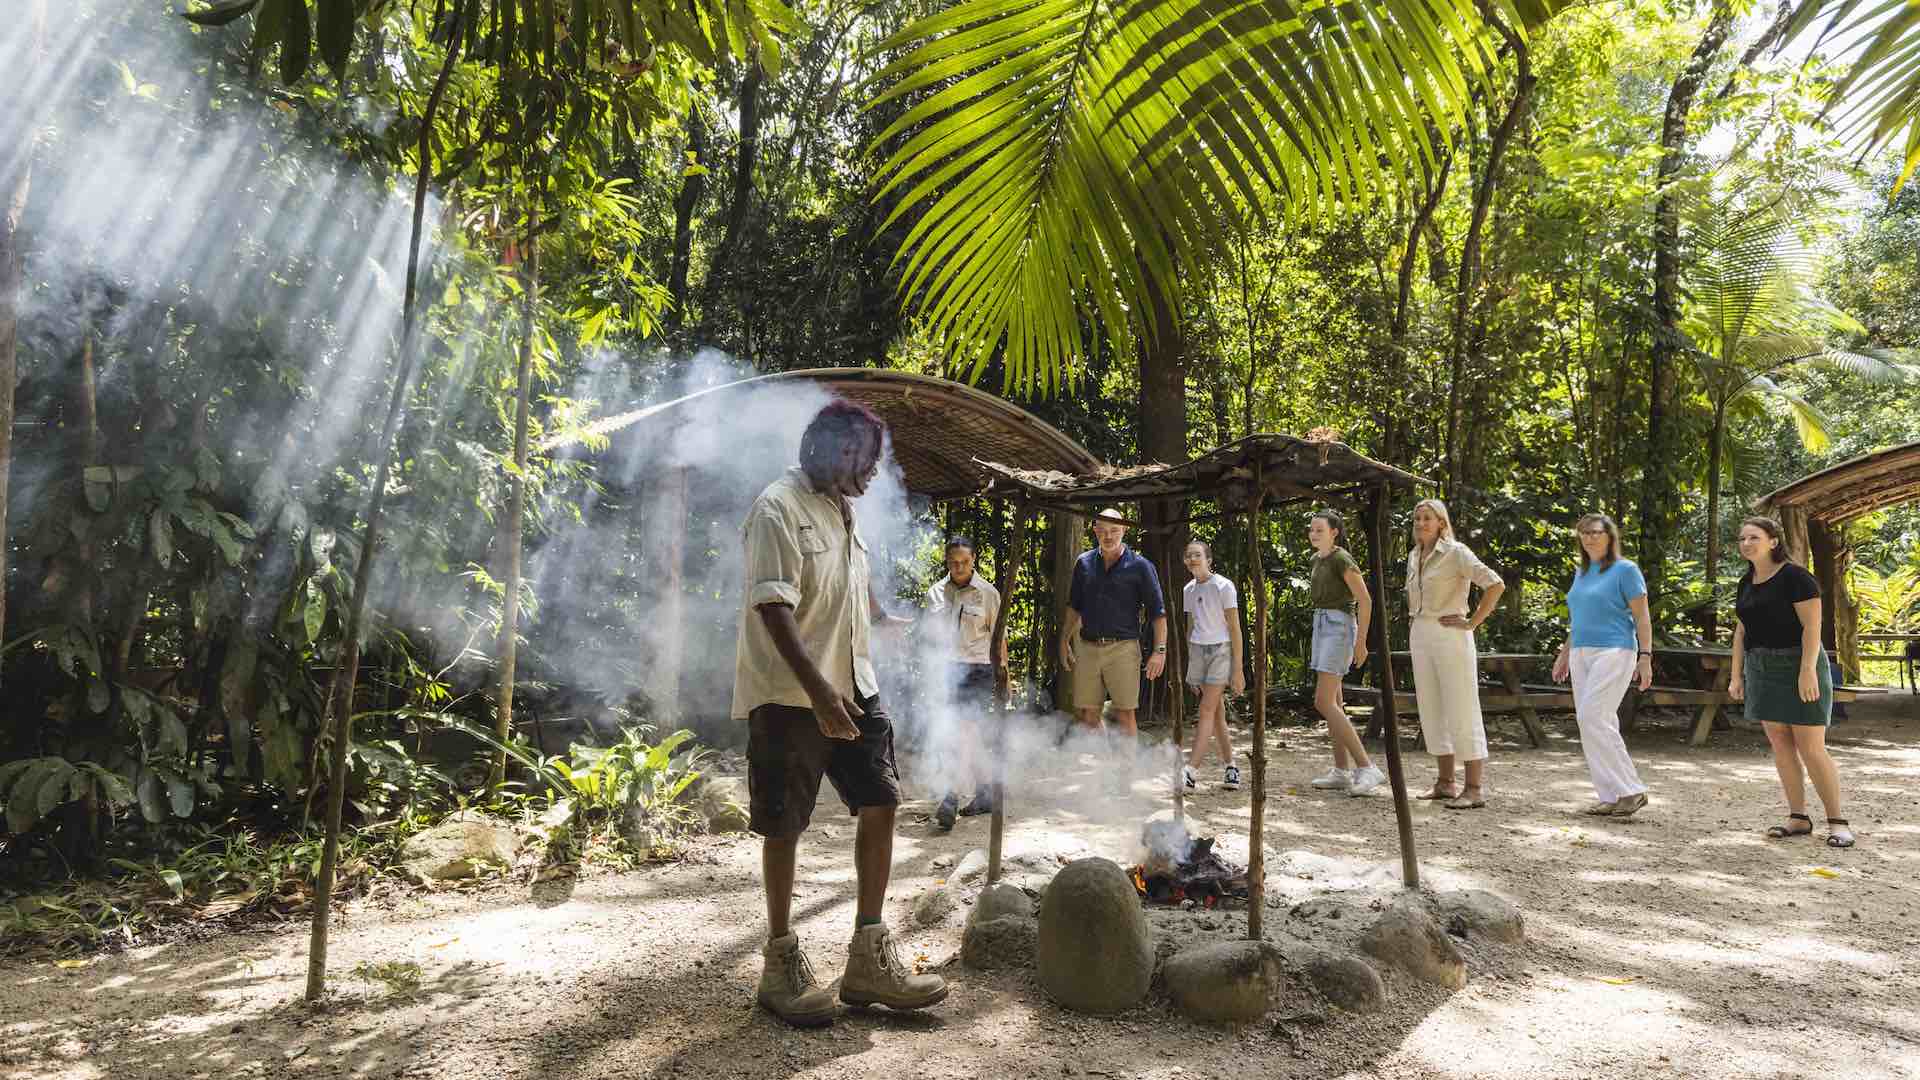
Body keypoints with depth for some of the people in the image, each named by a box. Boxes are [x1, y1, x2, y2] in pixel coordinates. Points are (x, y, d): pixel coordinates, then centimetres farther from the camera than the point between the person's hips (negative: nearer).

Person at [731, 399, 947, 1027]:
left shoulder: (841, 510, 14)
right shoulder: (779, 508, -13)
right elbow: (773, 606, -23)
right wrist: (816, 687, -30)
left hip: (853, 686, 8)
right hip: (789, 694, -8)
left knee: (879, 804, 4)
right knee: (784, 825, 2)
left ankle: (869, 961, 14)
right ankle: (781, 963, 18)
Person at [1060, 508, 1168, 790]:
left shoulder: (1139, 566, -2)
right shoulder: (1084, 563, 9)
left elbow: (1157, 611, -1)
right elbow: (1074, 607, 20)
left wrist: (1159, 650, -9)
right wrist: (1065, 641, 16)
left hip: (1122, 648, -4)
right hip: (1088, 648, 4)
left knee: (1125, 714, -1)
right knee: (1087, 714, 5)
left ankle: (1123, 773, 8)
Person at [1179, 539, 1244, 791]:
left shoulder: (1223, 586, -9)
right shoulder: (1188, 590, 8)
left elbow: (1235, 629, -9)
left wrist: (1238, 669, -12)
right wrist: (1190, 667, 15)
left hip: (1221, 650, -6)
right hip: (1198, 651, 6)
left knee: (1207, 710, -11)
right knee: (1216, 714, 7)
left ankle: (1189, 771, -17)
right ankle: (1231, 768, 14)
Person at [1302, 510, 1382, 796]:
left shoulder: (1342, 559, -14)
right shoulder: (1317, 560, 15)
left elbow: (1365, 600, -16)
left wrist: (1361, 642, -18)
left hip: (1338, 629, -10)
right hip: (1322, 628, 10)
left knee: (1324, 703, -17)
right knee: (1332, 702, 8)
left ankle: (1367, 767, -15)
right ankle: (1342, 772, 11)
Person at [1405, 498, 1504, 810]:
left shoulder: (1456, 552, -10)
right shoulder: (1415, 556, 13)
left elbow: (1496, 585, -19)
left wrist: (1472, 622, -16)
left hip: (1450, 637, -8)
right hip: (1421, 638, 8)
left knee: (1462, 713, -5)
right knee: (1432, 712, 10)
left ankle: (1475, 789, 0)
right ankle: (1445, 783, 19)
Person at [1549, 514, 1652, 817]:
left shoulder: (1625, 570, -5)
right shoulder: (1581, 573, 16)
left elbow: (1642, 617, -8)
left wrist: (1645, 656, -15)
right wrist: (1565, 654, 21)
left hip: (1613, 653, -8)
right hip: (1582, 655, 8)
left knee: (1592, 717, -17)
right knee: (1599, 724, 5)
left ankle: (1631, 791, -9)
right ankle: (1611, 796, 9)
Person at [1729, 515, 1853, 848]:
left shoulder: (1795, 576, -12)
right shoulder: (1746, 582, 9)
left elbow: (1812, 626, -17)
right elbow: (1741, 631, 13)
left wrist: (1808, 671, -23)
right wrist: (1737, 675, 10)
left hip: (1798, 667, -7)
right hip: (1762, 668, 7)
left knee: (1811, 748, -7)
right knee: (1780, 745, 6)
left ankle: (1837, 822, 4)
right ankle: (1798, 817, 13)